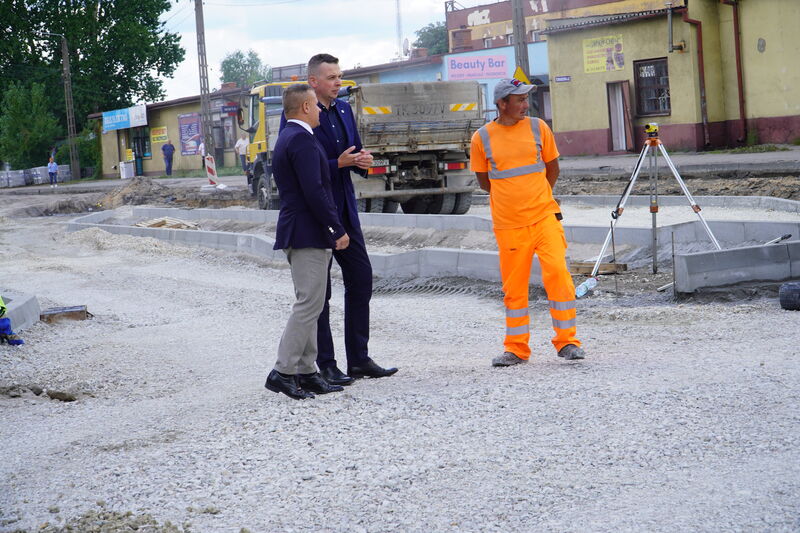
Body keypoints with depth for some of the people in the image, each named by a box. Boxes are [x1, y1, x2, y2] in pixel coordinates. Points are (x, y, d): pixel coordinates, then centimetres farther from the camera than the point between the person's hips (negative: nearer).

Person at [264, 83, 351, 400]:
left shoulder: (286, 138, 18)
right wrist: (338, 230, -17)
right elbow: (314, 191, -21)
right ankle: (282, 372, -8)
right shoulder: (302, 139, -15)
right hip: (308, 234, -11)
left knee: (309, 305, 12)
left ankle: (306, 372, 15)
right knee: (309, 305, -9)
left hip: (297, 232, 11)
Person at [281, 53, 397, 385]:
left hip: (345, 210, 7)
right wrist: (338, 163, -19)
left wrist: (362, 161, -3)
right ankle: (326, 365, 9)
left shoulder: (343, 109, 12)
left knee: (361, 279, 9)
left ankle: (359, 360, 18)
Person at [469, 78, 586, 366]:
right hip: (508, 224, 0)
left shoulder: (537, 127, 3)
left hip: (545, 217, 1)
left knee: (558, 274, -8)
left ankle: (567, 341, 4)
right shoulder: (482, 138, -1)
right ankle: (516, 348, 16)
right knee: (514, 286, 5)